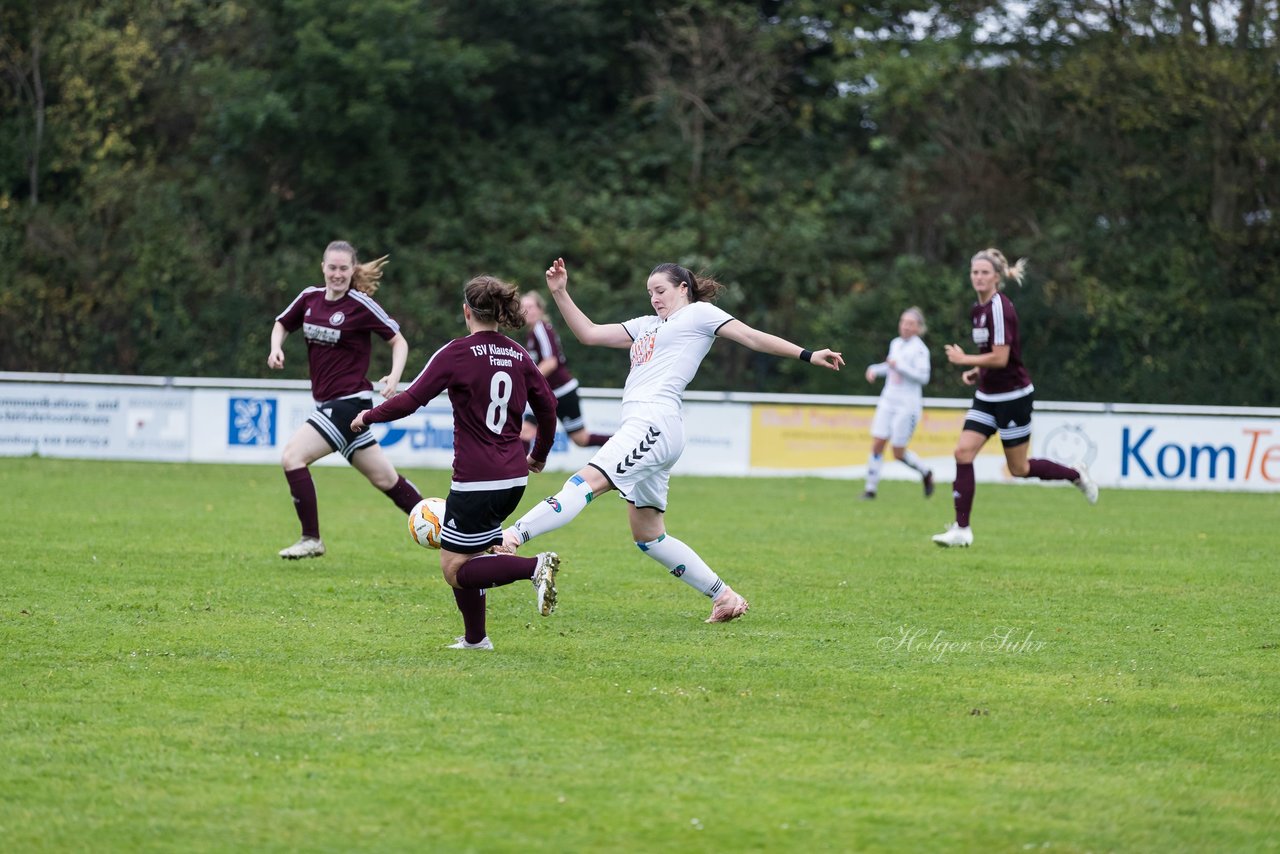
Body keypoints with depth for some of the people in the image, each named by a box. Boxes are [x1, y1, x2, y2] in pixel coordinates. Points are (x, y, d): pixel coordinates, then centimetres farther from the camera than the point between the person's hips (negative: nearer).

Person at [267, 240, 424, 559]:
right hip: (328, 403, 7)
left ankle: (311, 539, -8)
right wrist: (276, 348, 1)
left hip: (350, 401, -7)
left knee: (292, 457, -16)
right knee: (385, 478, 13)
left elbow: (398, 340, -5)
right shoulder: (310, 298, 6)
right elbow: (282, 324, 22)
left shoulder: (361, 305, -12)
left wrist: (394, 376, -21)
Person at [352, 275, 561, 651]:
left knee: (455, 570, -1)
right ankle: (475, 638, 20)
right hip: (513, 479, 7)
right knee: (466, 555, 21)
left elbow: (411, 400, -11)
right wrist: (539, 454, 30)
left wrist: (368, 416, 6)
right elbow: (547, 407, 13)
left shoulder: (456, 353, -10)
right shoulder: (519, 355, 7)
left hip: (475, 479, -7)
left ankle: (534, 567, -20)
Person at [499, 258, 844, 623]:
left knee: (590, 480, -26)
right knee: (648, 537, 10)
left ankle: (513, 535, -43)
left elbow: (753, 337, 7)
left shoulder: (699, 313, 11)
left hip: (656, 421, -10)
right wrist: (560, 293, 20)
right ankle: (725, 596, 13)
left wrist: (808, 356, 0)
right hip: (640, 425, 10)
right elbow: (589, 333, 29)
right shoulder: (648, 325, 32)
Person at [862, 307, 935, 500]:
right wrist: (875, 369, 12)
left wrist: (899, 366, -23)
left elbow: (923, 377, -18)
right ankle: (871, 488, 2)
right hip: (888, 402, 6)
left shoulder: (919, 349, -10)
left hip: (907, 405, -6)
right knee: (877, 444, -4)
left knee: (898, 453, -3)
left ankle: (926, 473, 23)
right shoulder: (895, 344, 12)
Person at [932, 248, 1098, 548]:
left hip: (1012, 396, -8)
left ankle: (1076, 475, 27)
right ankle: (961, 529, -4)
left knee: (1019, 468, 3)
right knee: (963, 452, -6)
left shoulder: (999, 307, -19)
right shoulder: (979, 309, 9)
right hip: (988, 396, 8)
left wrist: (965, 360, -14)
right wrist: (976, 371, 7)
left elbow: (1001, 357, -24)